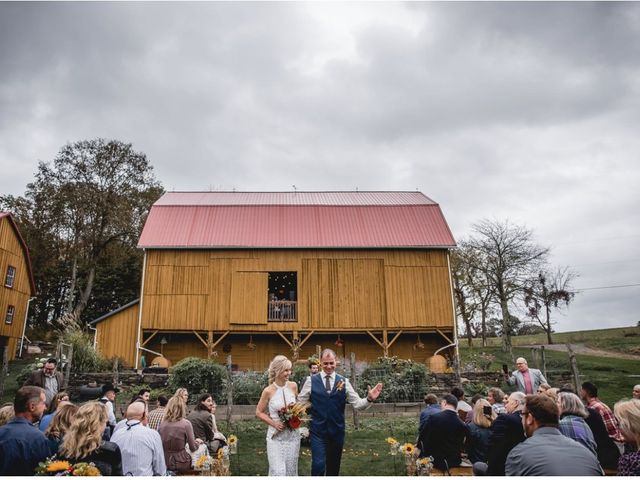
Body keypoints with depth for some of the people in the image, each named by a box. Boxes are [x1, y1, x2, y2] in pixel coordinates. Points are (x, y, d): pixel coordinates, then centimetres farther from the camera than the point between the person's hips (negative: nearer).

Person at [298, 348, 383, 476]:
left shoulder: (344, 382, -1)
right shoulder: (311, 381, -4)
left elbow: (357, 404, -4)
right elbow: (300, 402, 3)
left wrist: (369, 399, -22)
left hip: (337, 431, 2)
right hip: (318, 431, -2)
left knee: (334, 466, 16)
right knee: (318, 465, -11)